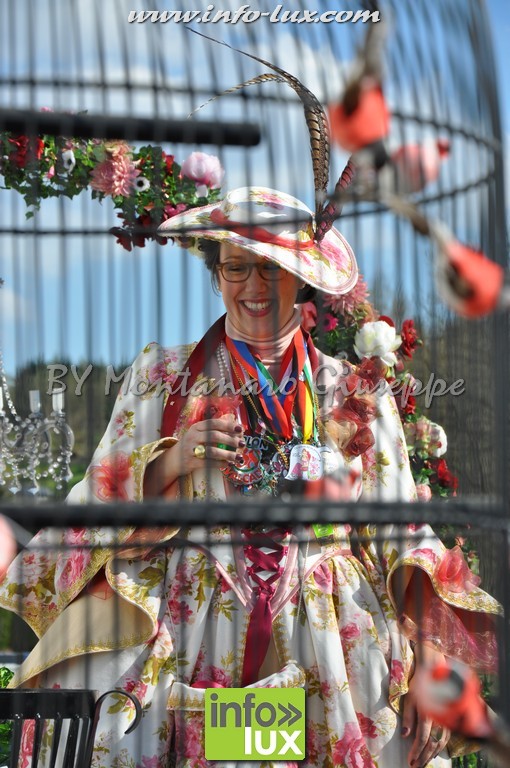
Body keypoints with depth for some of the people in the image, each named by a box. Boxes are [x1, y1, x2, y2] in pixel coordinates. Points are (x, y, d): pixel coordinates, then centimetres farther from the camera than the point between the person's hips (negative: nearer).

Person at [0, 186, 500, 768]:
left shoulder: (357, 394, 14)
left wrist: (428, 665, -5)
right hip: (188, 644, -1)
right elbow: (98, 510, 8)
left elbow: (403, 537, 9)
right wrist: (172, 462, -12)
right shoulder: (161, 376, 14)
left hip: (329, 644, 1)